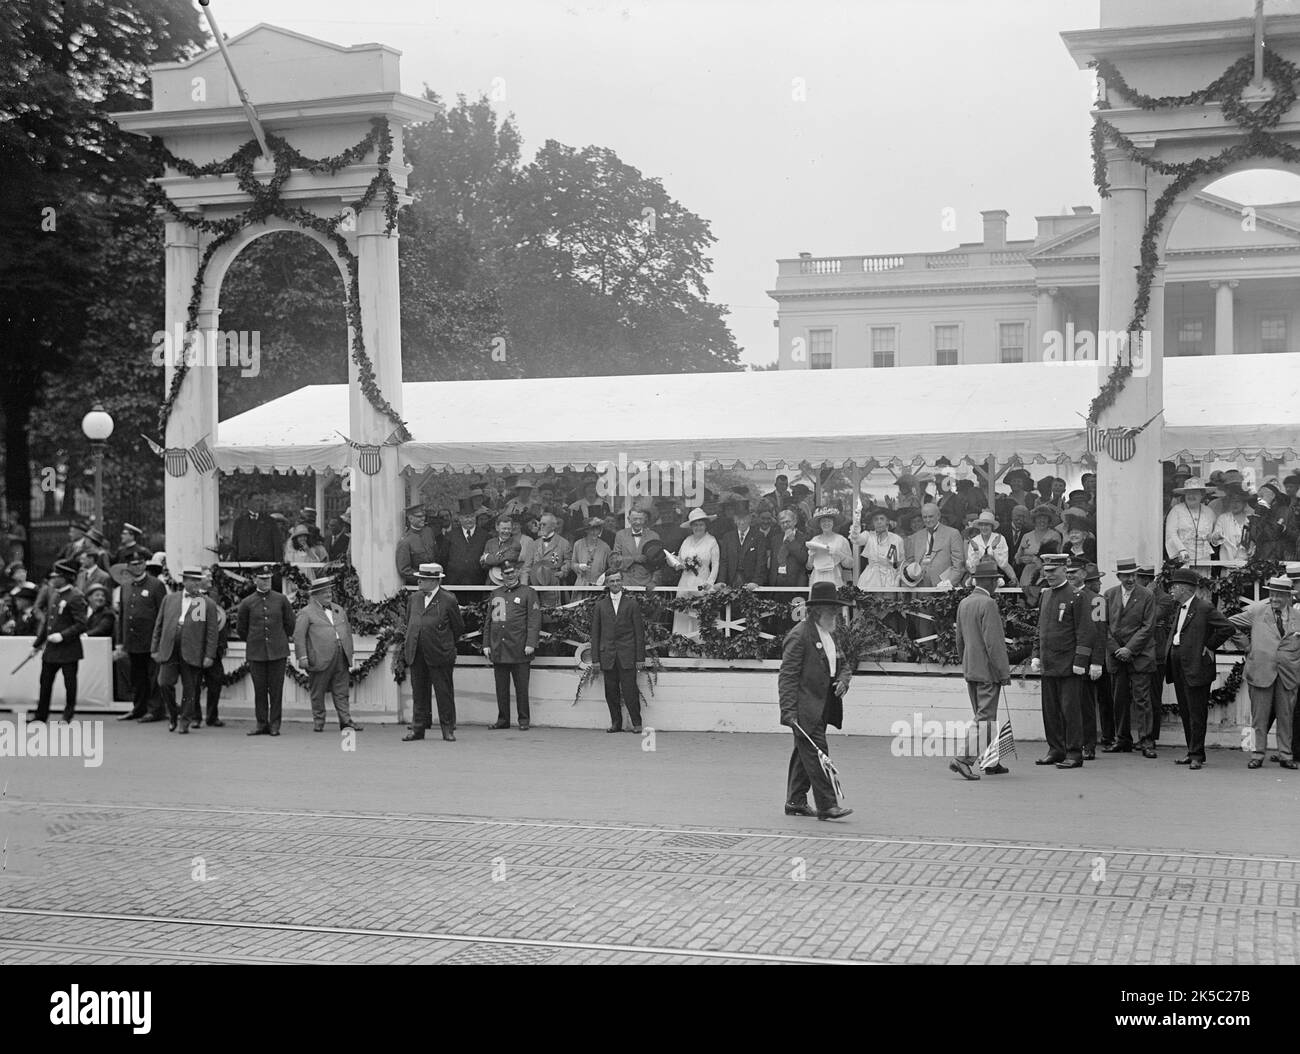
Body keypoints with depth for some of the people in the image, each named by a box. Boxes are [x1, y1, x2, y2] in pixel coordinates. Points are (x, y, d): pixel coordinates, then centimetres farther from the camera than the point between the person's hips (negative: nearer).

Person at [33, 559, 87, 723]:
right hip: (50, 649, 8)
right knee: (45, 682, 11)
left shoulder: (75, 598, -14)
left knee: (70, 684, 3)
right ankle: (41, 717, 20)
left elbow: (81, 625, -17)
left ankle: (68, 717, 14)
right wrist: (38, 642, 20)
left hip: (68, 650, -8)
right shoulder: (54, 595, 11)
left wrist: (62, 635, -25)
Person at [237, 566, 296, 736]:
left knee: (276, 689, 0)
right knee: (260, 690, 3)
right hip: (256, 653, 0)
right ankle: (262, 724, 11)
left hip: (278, 652, 0)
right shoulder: (247, 603, 2)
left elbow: (290, 624, 15)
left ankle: (275, 724, 6)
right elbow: (241, 628, 14)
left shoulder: (281, 599, 3)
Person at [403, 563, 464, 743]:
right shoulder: (414, 598, 11)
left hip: (440, 655, -5)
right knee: (419, 693, 9)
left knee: (444, 693, 2)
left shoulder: (448, 600, -6)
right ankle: (418, 728, 15)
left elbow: (459, 627, 1)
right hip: (416, 655, 5)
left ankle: (448, 729, 10)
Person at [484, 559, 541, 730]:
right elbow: (488, 621, 18)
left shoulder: (528, 593, 3)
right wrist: (486, 644, 10)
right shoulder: (495, 594, 16)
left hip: (519, 650, -4)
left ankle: (524, 720, 6)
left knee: (521, 687, 0)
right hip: (498, 650, 4)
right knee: (501, 687, 7)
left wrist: (530, 644, -12)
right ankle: (503, 719, 14)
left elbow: (534, 621, -4)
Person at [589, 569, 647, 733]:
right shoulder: (600, 606, 10)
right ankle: (615, 723, 13)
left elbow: (639, 632, 4)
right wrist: (595, 658, 4)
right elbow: (595, 633, 10)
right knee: (611, 692, 3)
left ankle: (636, 723, 3)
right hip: (607, 656, 2)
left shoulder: (632, 604, 6)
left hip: (627, 656, -2)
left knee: (629, 690, -7)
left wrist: (640, 657, -2)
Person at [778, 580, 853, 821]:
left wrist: (843, 680, 2)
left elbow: (843, 664, 26)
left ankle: (795, 801, 22)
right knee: (816, 754, -9)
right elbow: (787, 676, -16)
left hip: (821, 708, 9)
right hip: (805, 709, -9)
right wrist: (789, 710, -22)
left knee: (804, 754, 15)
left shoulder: (830, 634, 15)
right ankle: (826, 805, -8)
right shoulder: (799, 636, -13)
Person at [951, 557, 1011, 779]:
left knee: (984, 717, 15)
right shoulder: (988, 604, -17)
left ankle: (991, 763, 22)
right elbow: (993, 642, -20)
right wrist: (1005, 672, -14)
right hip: (988, 671, -8)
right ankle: (963, 760, -12)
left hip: (970, 670, 8)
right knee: (985, 718, -5)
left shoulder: (964, 603, 9)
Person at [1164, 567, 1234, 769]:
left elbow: (1228, 628, -17)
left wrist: (1209, 647, -12)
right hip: (1178, 667, 9)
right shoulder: (1179, 609, 16)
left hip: (1196, 667, -9)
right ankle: (1193, 752, 20)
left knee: (1196, 713, -4)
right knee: (1185, 713, 12)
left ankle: (1197, 755, 0)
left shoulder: (1204, 608, -11)